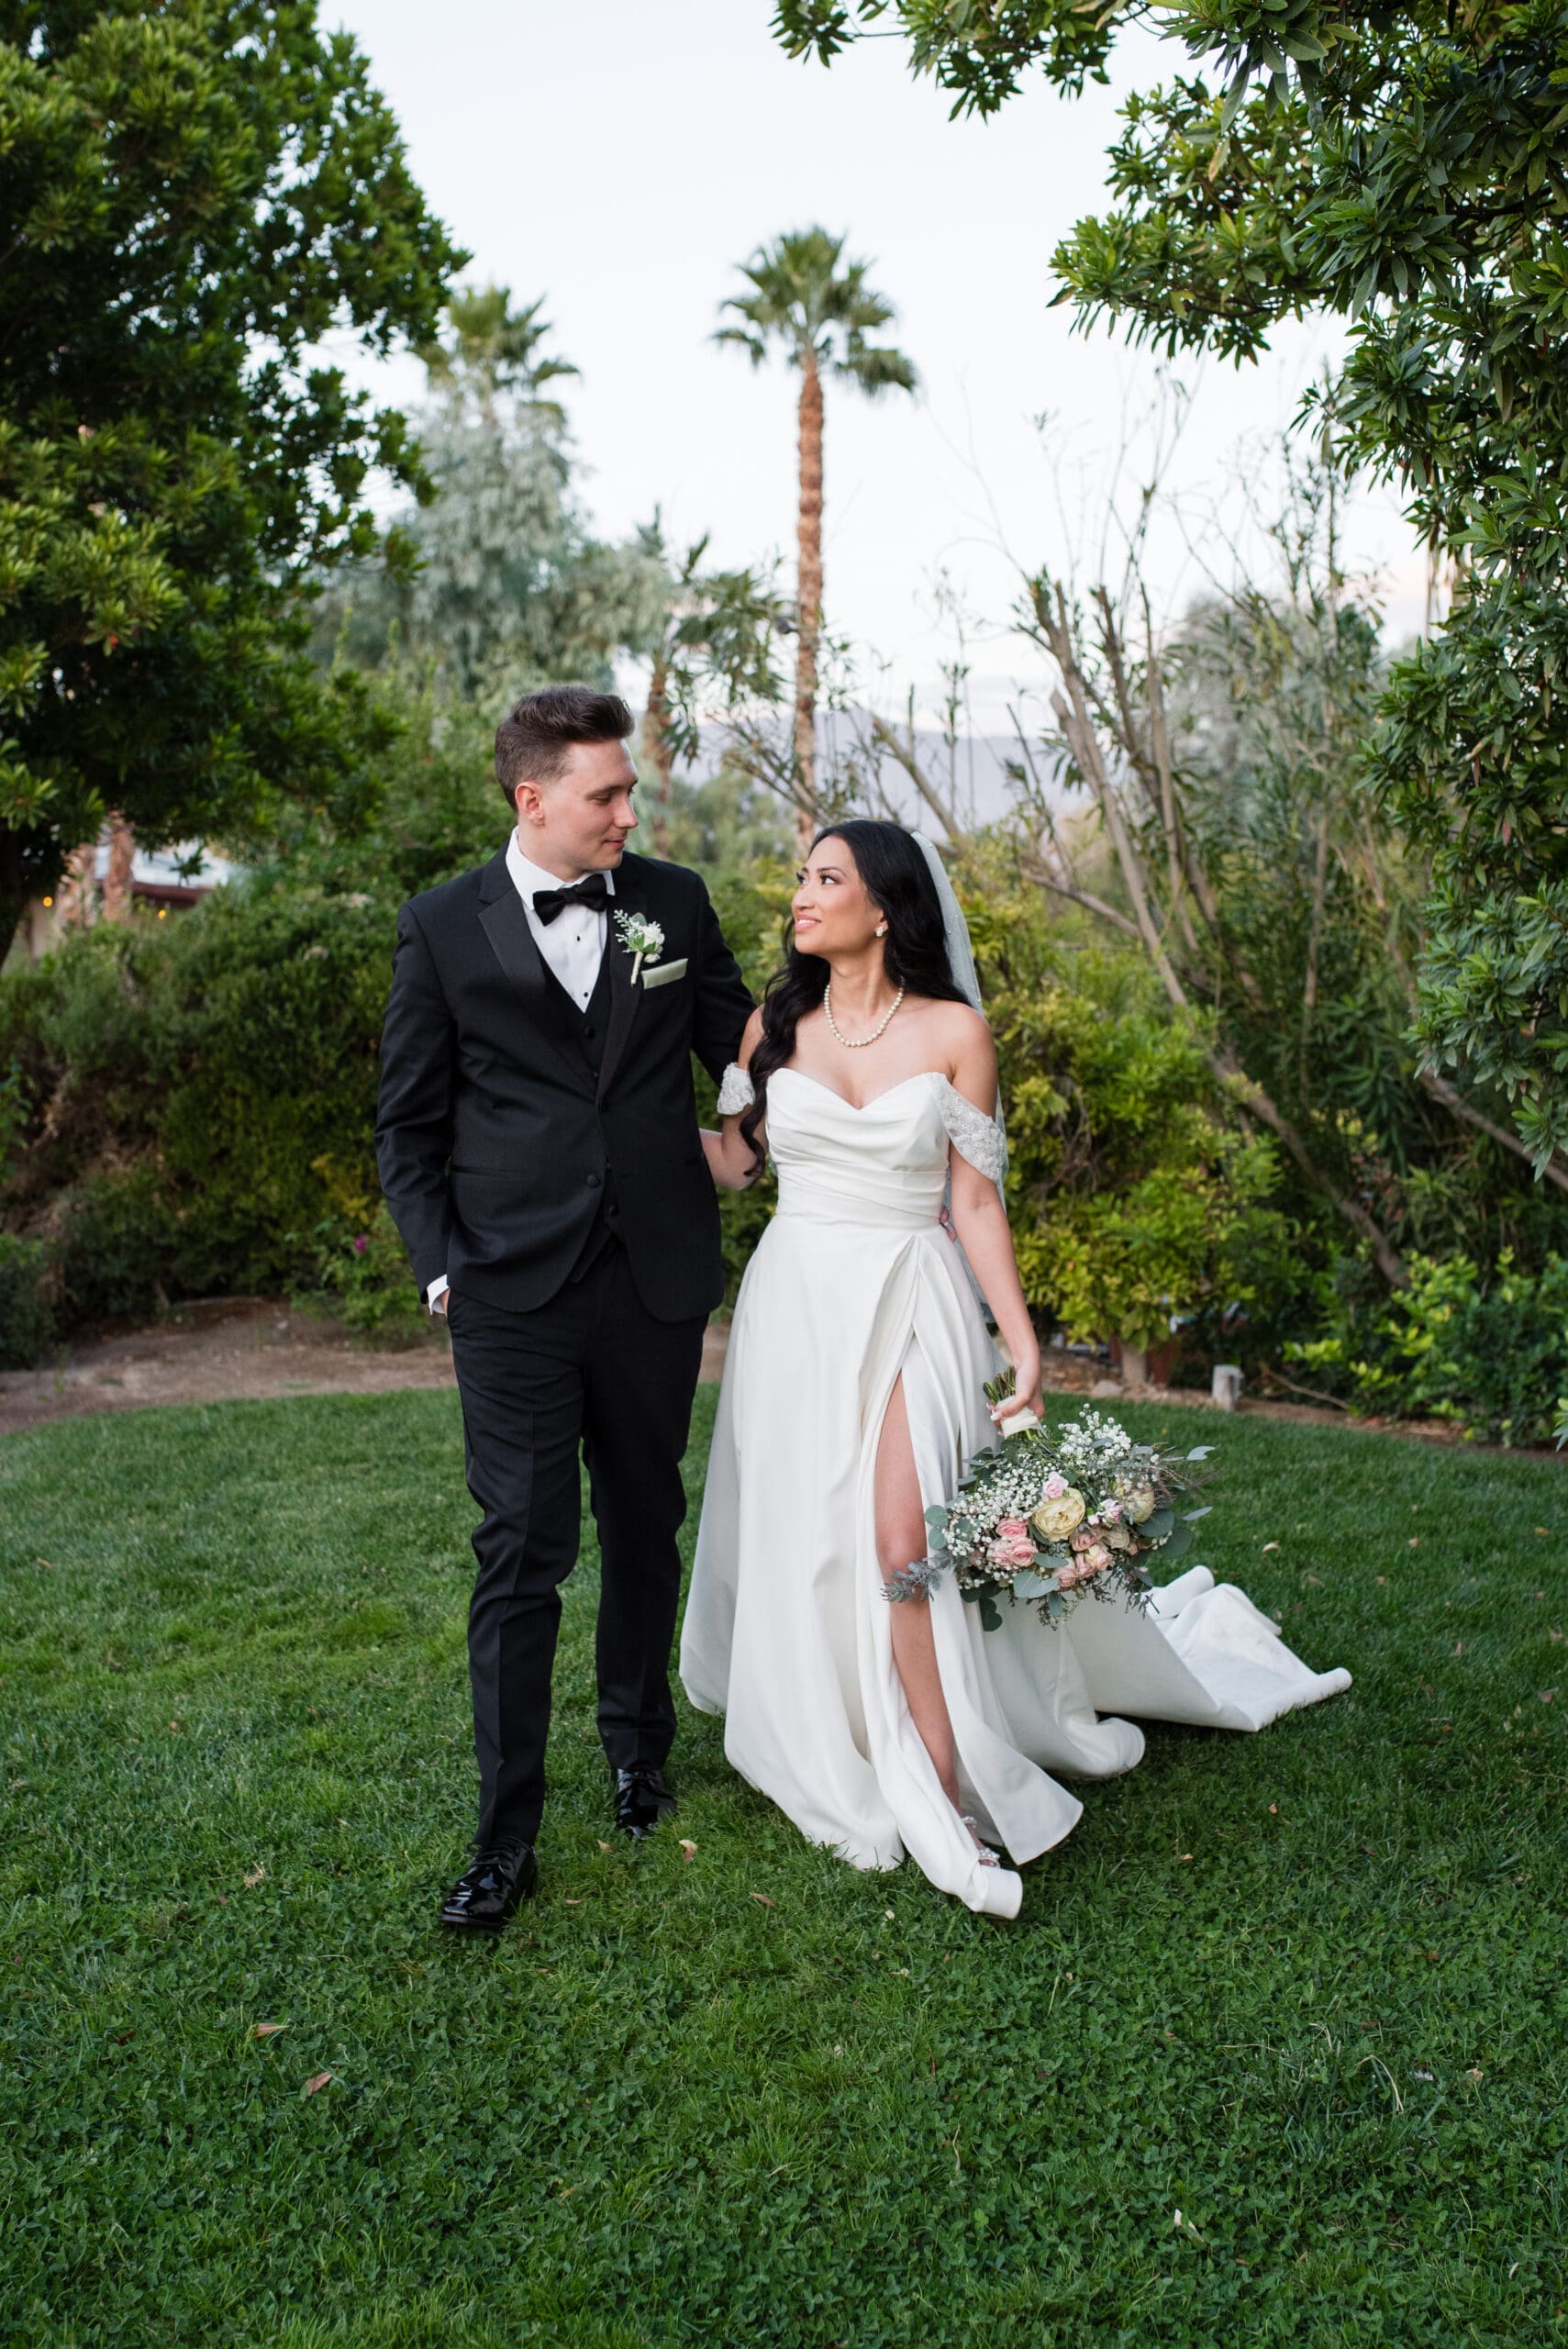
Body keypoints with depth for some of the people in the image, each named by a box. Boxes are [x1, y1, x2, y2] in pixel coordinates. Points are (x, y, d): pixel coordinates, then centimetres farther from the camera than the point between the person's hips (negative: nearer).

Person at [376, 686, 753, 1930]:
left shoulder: (674, 901, 4)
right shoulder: (443, 927, -1)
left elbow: (744, 1049, 14)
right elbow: (409, 1126, 4)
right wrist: (441, 1265, -5)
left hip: (657, 1279, 3)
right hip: (514, 1292, -2)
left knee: (646, 1530, 17)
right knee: (523, 1556, -3)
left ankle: (639, 1745, 38)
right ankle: (506, 1838, 9)